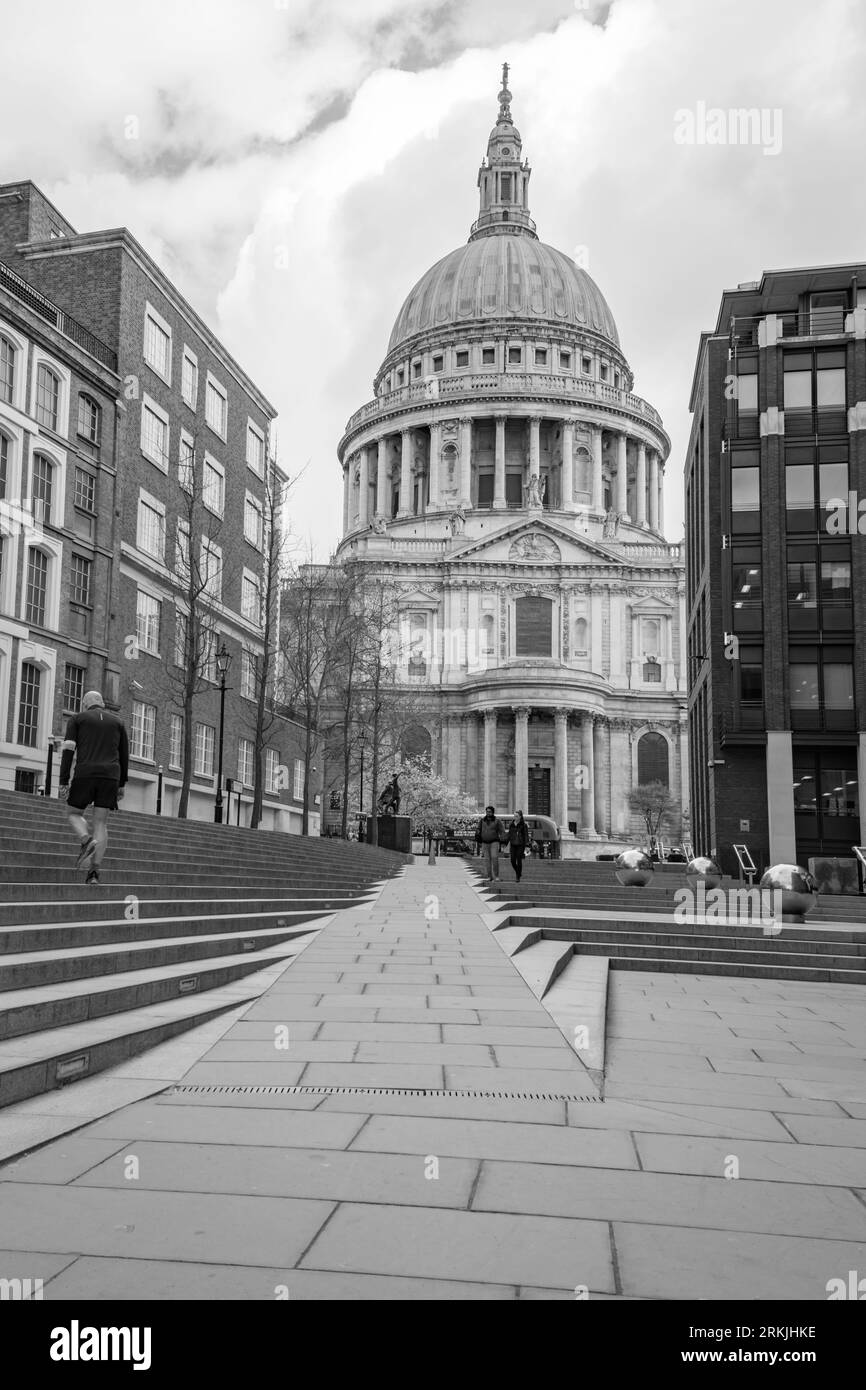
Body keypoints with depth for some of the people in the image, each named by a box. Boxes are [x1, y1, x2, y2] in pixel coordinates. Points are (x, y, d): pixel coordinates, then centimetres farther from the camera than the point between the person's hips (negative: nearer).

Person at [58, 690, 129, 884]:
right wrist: (121, 784, 19)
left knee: (74, 814, 17)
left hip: (85, 774, -2)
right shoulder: (118, 721, 18)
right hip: (110, 776, 2)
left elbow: (68, 751, 0)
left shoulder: (77, 719, 10)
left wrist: (63, 782, -1)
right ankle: (94, 871, -7)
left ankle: (86, 840, -13)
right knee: (100, 823, 4)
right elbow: (124, 755, 15)